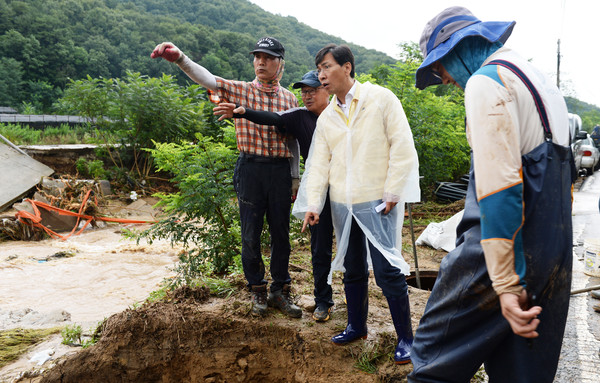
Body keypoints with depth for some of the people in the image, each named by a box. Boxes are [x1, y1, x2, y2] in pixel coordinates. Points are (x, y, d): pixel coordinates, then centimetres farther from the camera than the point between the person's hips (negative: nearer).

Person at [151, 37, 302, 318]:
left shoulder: (289, 98, 10)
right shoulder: (240, 90, 3)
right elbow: (207, 79, -14)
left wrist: (294, 180, 11)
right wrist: (180, 58, -31)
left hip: (280, 170, 2)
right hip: (250, 168, -2)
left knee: (281, 233, 8)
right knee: (251, 234, 5)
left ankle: (280, 290, 23)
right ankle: (257, 290, 23)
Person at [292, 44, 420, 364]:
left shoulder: (381, 99, -4)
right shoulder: (325, 118, 11)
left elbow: (402, 147, -7)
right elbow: (319, 163, 10)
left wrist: (393, 193, -11)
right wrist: (312, 203, -1)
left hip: (377, 202, -5)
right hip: (342, 205, 5)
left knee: (388, 271, -6)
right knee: (352, 269, 15)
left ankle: (405, 338, 9)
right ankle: (357, 326, 32)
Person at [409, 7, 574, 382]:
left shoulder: (486, 81, -11)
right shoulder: (537, 78, 19)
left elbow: (498, 186, -21)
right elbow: (564, 172, 23)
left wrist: (507, 285, -22)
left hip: (504, 244, -9)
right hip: (555, 251, 9)